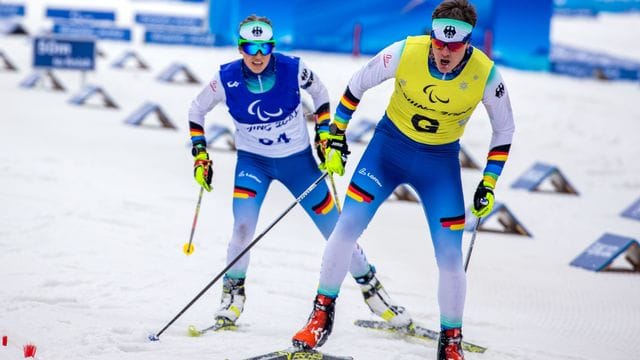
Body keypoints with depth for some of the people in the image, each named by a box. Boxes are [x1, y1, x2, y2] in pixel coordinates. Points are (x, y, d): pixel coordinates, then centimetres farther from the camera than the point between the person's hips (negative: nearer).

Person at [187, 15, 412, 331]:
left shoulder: (292, 69, -19)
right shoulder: (226, 79, -17)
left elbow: (319, 91, 4)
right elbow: (196, 110, 1)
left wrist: (324, 131, -1)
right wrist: (199, 154, -4)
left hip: (298, 159, 0)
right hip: (253, 161, 0)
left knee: (335, 228, 4)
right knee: (243, 228, -21)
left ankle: (369, 285, 24)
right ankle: (233, 292, 3)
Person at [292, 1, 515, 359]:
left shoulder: (485, 74, -21)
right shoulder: (405, 52, -23)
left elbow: (504, 129, -3)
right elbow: (357, 86, -4)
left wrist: (489, 184, -5)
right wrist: (336, 136, 0)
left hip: (441, 159, 0)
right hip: (390, 144, 0)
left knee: (451, 257, -5)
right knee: (347, 227, -11)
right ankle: (322, 315, 5)